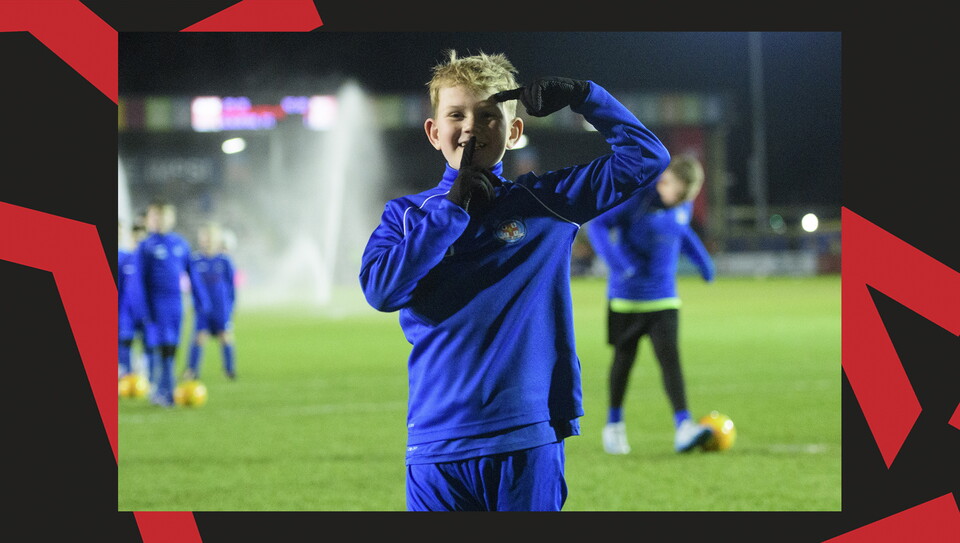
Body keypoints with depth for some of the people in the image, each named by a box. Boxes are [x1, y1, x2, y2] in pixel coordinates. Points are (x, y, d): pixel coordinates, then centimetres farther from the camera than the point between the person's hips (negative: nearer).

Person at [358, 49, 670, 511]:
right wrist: (454, 207, -7)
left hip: (529, 442, 0)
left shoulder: (547, 201, 7)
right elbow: (380, 289, -10)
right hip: (439, 443, 0)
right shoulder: (407, 215, 8)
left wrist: (580, 95, -1)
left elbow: (645, 157, 7)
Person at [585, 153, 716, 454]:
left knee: (669, 356, -11)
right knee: (624, 359, 9)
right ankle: (614, 424, 27)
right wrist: (620, 261, -31)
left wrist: (702, 259, 13)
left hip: (664, 299, 3)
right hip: (626, 296, -3)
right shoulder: (635, 196, -15)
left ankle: (683, 427, -20)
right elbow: (598, 225, -18)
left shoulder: (683, 205, 2)